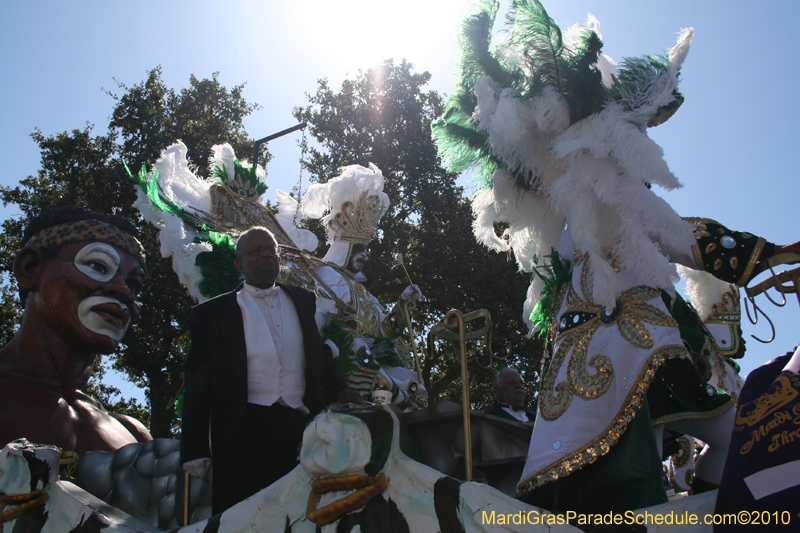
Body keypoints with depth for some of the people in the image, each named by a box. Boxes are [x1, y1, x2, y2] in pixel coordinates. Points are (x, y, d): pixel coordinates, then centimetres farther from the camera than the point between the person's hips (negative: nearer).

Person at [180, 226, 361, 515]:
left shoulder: (303, 301, 19)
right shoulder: (213, 312, 8)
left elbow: (320, 354, 25)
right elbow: (199, 383, 5)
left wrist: (338, 391, 5)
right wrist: (195, 449, -1)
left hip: (299, 426, 3)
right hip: (241, 430, -2)